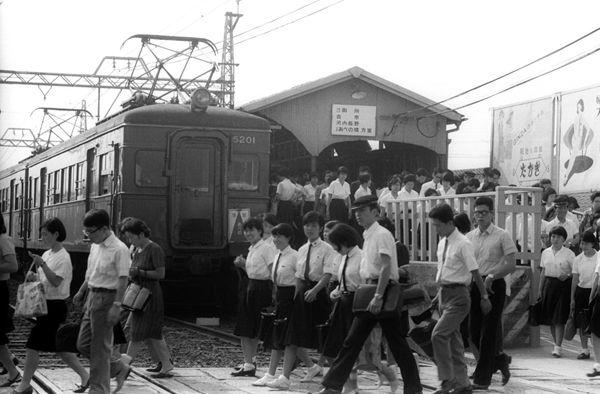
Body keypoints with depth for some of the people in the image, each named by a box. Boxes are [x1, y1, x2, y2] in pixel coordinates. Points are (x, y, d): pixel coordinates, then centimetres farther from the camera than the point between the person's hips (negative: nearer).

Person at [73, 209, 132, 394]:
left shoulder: (119, 249, -16)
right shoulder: (95, 246, 9)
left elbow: (123, 279, -19)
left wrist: (117, 305, -23)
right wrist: (81, 292, 25)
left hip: (106, 298, -9)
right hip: (92, 296, 9)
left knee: (100, 347, -2)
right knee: (83, 344, 11)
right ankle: (120, 368, 25)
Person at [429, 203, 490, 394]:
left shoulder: (463, 244, -14)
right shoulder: (442, 243, 9)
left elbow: (475, 272, -11)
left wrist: (484, 297, -8)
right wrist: (440, 293, 16)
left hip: (458, 295, -8)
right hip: (444, 294, 8)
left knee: (439, 335, -19)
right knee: (453, 340, 12)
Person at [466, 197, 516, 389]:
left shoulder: (502, 236, -3)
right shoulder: (469, 237, 10)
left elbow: (511, 265, -9)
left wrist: (491, 276, -20)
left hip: (494, 286, -5)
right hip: (474, 285, 5)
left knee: (488, 332, -4)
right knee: (475, 332, 7)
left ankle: (482, 378, 1)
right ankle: (500, 360, 30)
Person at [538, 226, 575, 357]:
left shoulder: (569, 254, -3)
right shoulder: (546, 253, 10)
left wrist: (567, 276, -21)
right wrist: (540, 289, 13)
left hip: (563, 286, -4)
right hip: (549, 284, 4)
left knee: (559, 318, -9)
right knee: (550, 318, 6)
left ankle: (558, 347, -8)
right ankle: (556, 344, 18)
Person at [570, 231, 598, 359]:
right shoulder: (578, 259, 5)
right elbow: (575, 280, 8)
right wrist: (572, 299, 6)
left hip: (594, 291, -3)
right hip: (581, 291, 3)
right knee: (581, 324, 4)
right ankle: (584, 350, 13)